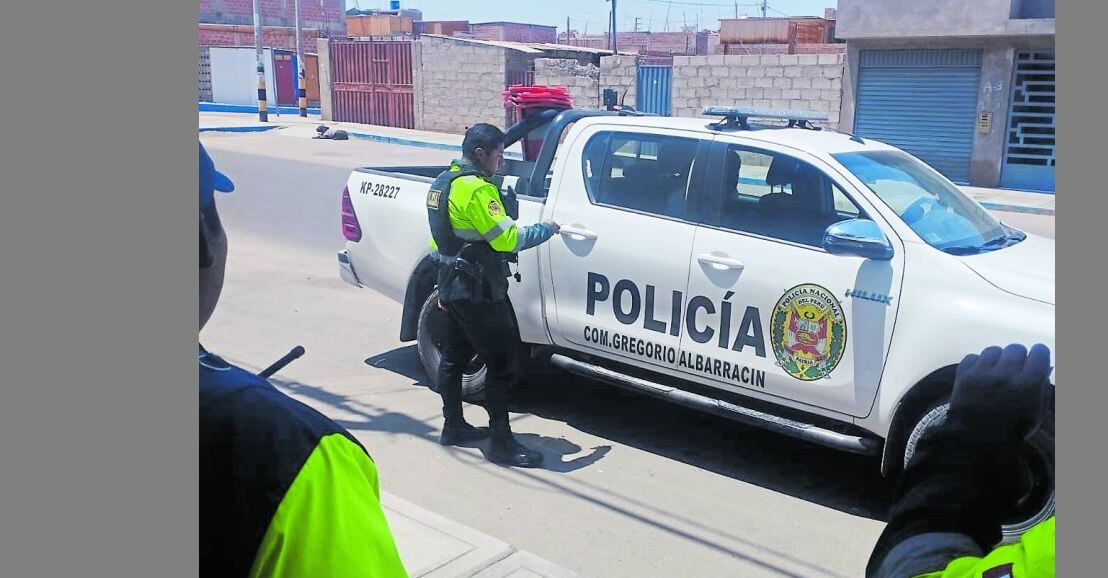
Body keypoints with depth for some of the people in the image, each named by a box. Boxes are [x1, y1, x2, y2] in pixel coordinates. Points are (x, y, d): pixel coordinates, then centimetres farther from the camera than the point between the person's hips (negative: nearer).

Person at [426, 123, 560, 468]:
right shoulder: (477, 189, -20)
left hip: (452, 287, 10)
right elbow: (507, 239, -24)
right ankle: (502, 443, -1)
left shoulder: (443, 182, 12)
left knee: (453, 358, 17)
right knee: (500, 362, -5)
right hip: (478, 293, -10)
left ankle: (453, 426, 30)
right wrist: (546, 230, -8)